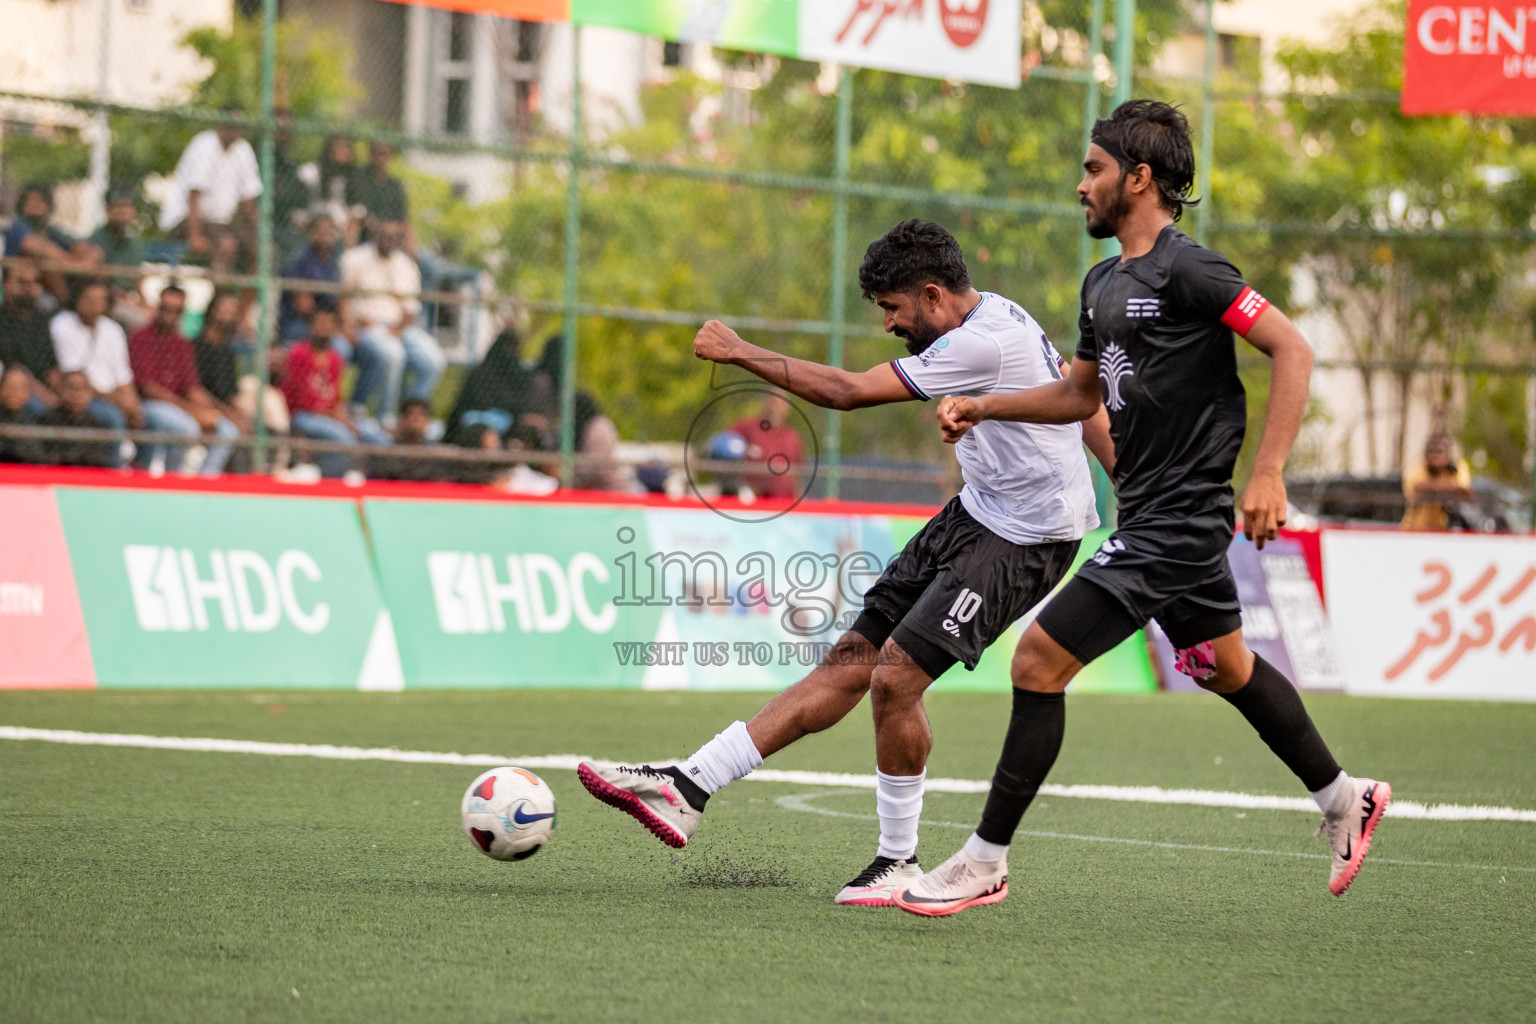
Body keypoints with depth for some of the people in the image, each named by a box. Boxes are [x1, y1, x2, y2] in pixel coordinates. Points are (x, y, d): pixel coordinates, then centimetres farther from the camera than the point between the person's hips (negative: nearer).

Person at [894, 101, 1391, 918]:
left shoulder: (1185, 270, -15)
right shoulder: (1104, 283, 13)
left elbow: (1291, 350, -17)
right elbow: (1082, 395, 25)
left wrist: (1268, 473, -23)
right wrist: (982, 407, 14)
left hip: (1178, 519, -10)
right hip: (1150, 513, 10)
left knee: (1039, 660, -11)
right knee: (1228, 669, 22)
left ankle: (986, 861, -5)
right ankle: (1344, 799, 38)